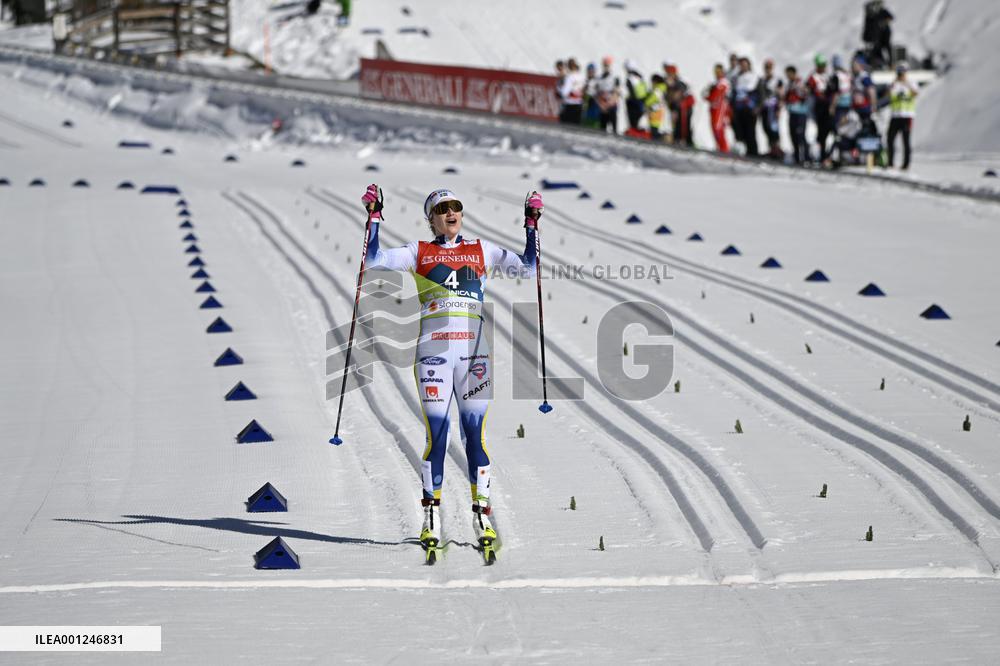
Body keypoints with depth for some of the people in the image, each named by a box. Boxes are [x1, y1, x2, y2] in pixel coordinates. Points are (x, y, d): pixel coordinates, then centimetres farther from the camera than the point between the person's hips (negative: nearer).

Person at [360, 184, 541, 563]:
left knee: (476, 431, -3)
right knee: (436, 431, -5)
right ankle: (431, 519, 1)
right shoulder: (418, 252, 12)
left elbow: (526, 268, 10)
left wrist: (531, 224, 6)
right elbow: (374, 260, 1)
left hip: (474, 352, 1)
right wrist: (373, 217, -2)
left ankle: (481, 511, 2)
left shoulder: (482, 250, 15)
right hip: (433, 349, -1)